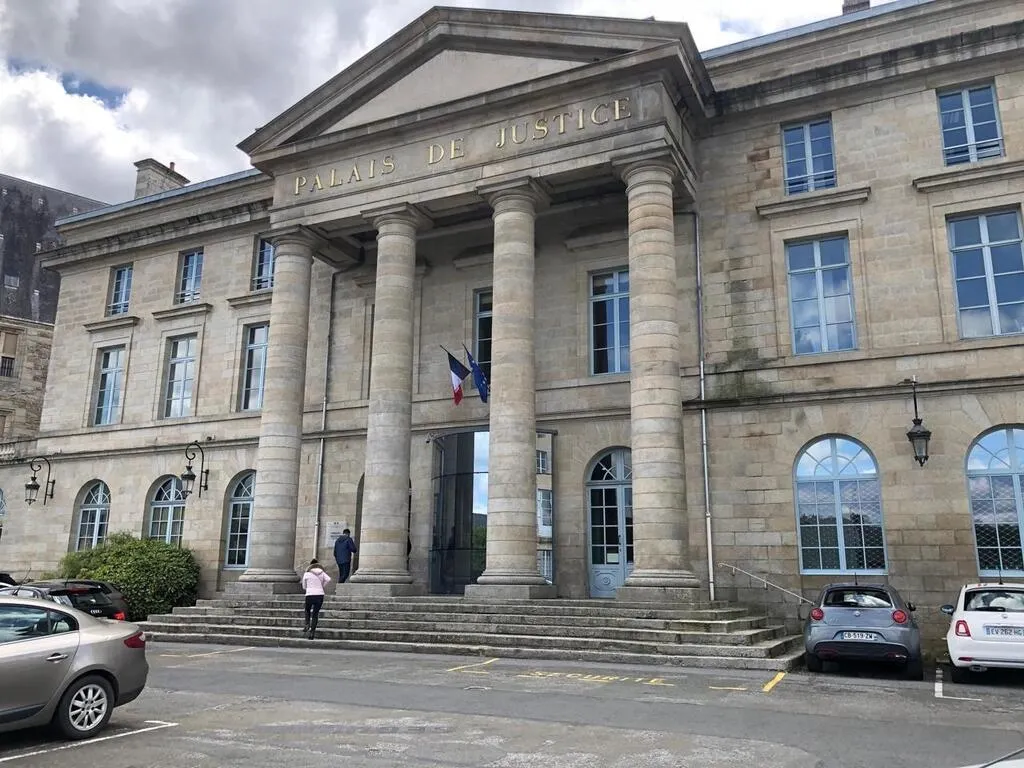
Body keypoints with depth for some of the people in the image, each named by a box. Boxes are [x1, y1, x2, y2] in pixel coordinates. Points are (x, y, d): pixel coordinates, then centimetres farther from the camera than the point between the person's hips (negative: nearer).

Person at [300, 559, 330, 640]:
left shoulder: (307, 573, 3)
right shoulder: (322, 573, 7)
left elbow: (304, 587, 9)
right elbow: (328, 579, -9)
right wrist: (322, 586, 5)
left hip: (310, 595, -1)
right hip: (320, 595, 1)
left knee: (307, 611, 24)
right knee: (315, 613, 8)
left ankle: (307, 625, 7)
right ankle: (312, 631, 2)